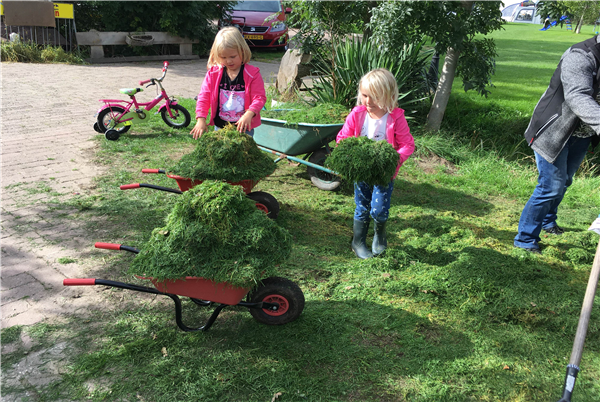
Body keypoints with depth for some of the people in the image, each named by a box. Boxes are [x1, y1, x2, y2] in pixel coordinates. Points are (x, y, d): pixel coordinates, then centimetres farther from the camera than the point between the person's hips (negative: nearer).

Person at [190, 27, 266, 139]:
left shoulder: (252, 74, -7)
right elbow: (204, 97, 0)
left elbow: (259, 97, -11)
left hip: (244, 128, -2)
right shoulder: (213, 73, 0)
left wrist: (249, 114, -30)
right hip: (220, 127, 3)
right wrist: (201, 119, -13)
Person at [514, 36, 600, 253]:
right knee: (551, 187, -7)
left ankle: (547, 221, 46)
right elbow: (577, 97, -41)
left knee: (563, 182, 21)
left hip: (582, 135, 8)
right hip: (554, 133, -8)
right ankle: (525, 240, 7)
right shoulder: (580, 56, -25)